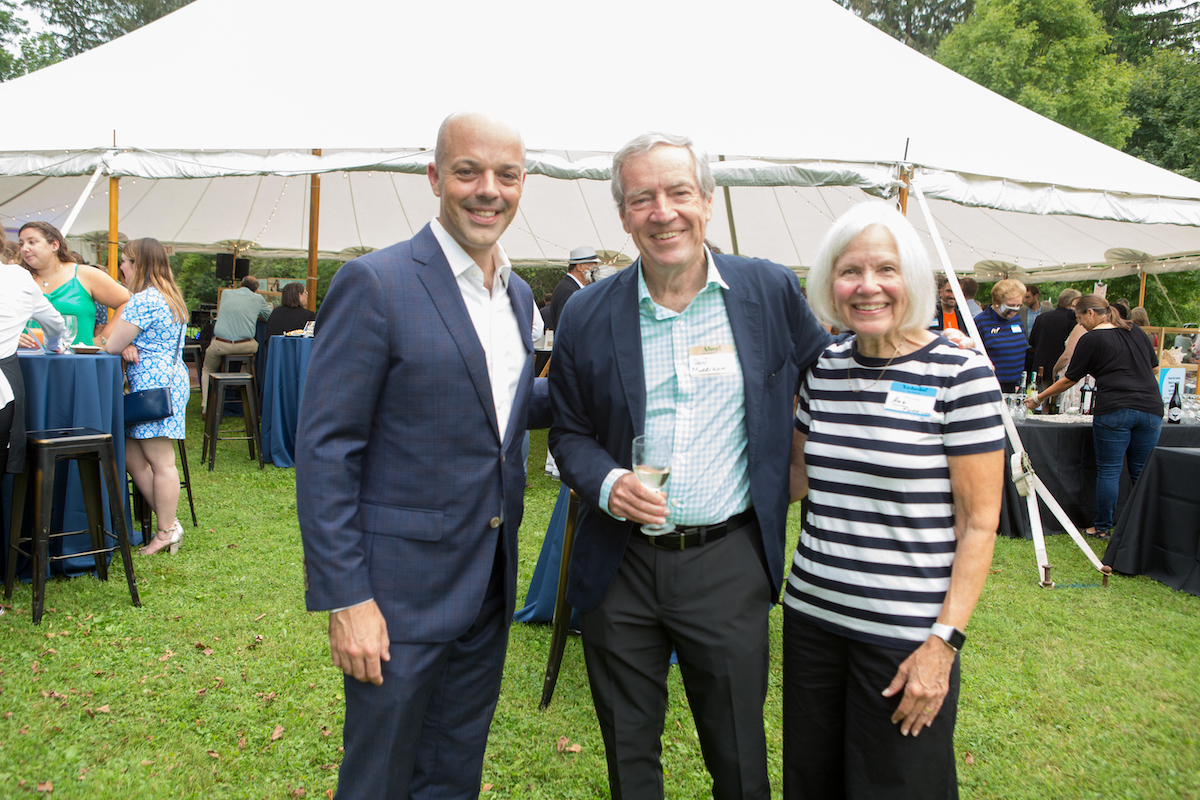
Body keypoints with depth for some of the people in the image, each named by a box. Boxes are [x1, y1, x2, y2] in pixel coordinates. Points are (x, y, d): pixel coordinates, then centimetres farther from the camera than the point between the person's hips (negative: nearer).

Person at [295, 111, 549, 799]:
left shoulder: (519, 294, 8)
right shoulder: (375, 284, -15)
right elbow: (326, 449, -16)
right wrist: (345, 597, -18)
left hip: (491, 583, 7)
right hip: (401, 585, -6)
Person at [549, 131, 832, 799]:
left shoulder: (770, 291, -3)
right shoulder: (588, 315, -2)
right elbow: (570, 432, 3)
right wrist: (607, 483, -14)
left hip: (729, 562, 0)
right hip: (620, 564, 1)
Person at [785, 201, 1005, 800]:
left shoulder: (960, 374, -9)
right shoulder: (823, 369, 4)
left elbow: (980, 522, -9)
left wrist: (944, 641, -14)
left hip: (904, 633, -4)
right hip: (811, 615, 5)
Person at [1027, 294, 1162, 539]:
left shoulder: (1091, 339, -2)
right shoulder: (1135, 331, 14)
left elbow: (1069, 380, 3)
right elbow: (1154, 368, 21)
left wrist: (1039, 398, 13)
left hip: (1114, 410, -5)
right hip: (1151, 407, 6)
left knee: (1109, 471, 3)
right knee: (1142, 473, 11)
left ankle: (1103, 527, 11)